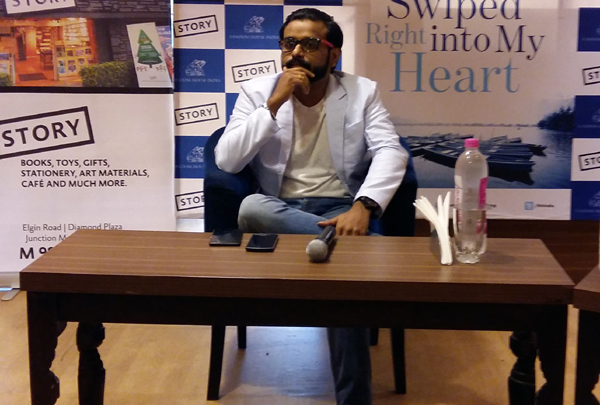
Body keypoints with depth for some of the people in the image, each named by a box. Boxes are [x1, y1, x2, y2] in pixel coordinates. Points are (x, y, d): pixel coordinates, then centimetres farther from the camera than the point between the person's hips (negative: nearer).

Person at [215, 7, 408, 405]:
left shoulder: (362, 91, 6)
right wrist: (275, 103, -13)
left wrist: (362, 207, -27)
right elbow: (226, 161, -6)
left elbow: (391, 152, -9)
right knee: (251, 207, -35)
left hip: (340, 208, -1)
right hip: (277, 211, 1)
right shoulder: (257, 92, 6)